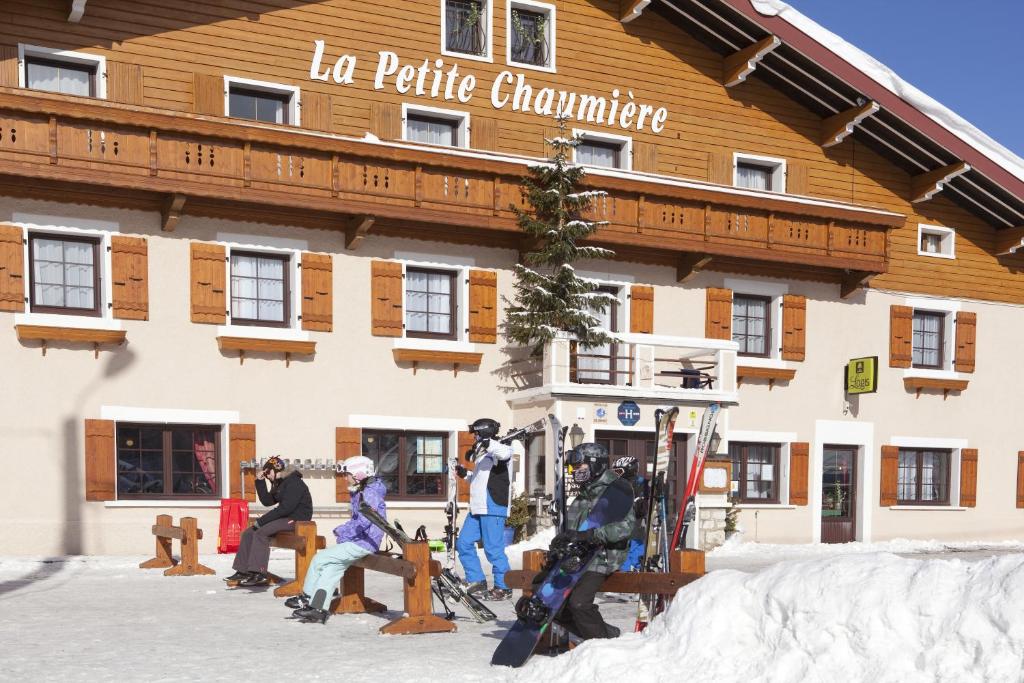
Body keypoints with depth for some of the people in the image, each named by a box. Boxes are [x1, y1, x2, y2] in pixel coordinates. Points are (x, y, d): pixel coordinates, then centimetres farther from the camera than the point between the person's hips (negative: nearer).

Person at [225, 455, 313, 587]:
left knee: (261, 532, -27)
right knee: (248, 533, 0)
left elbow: (286, 507, -23)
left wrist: (261, 521, -20)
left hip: (297, 519, -10)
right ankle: (243, 571, -2)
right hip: (285, 517, 10)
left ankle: (259, 574, -29)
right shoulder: (279, 483, 17)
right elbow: (267, 501, 13)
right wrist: (260, 482, 4)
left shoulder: (293, 482, -15)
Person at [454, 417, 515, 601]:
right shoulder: (483, 454, 23)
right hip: (477, 508, 10)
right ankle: (477, 581, 17)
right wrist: (465, 474, 21)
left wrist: (487, 443, -35)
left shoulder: (498, 449, -5)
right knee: (463, 543, 9)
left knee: (493, 548, -8)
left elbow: (505, 453, -30)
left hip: (493, 507, -10)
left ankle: (503, 587, 2)